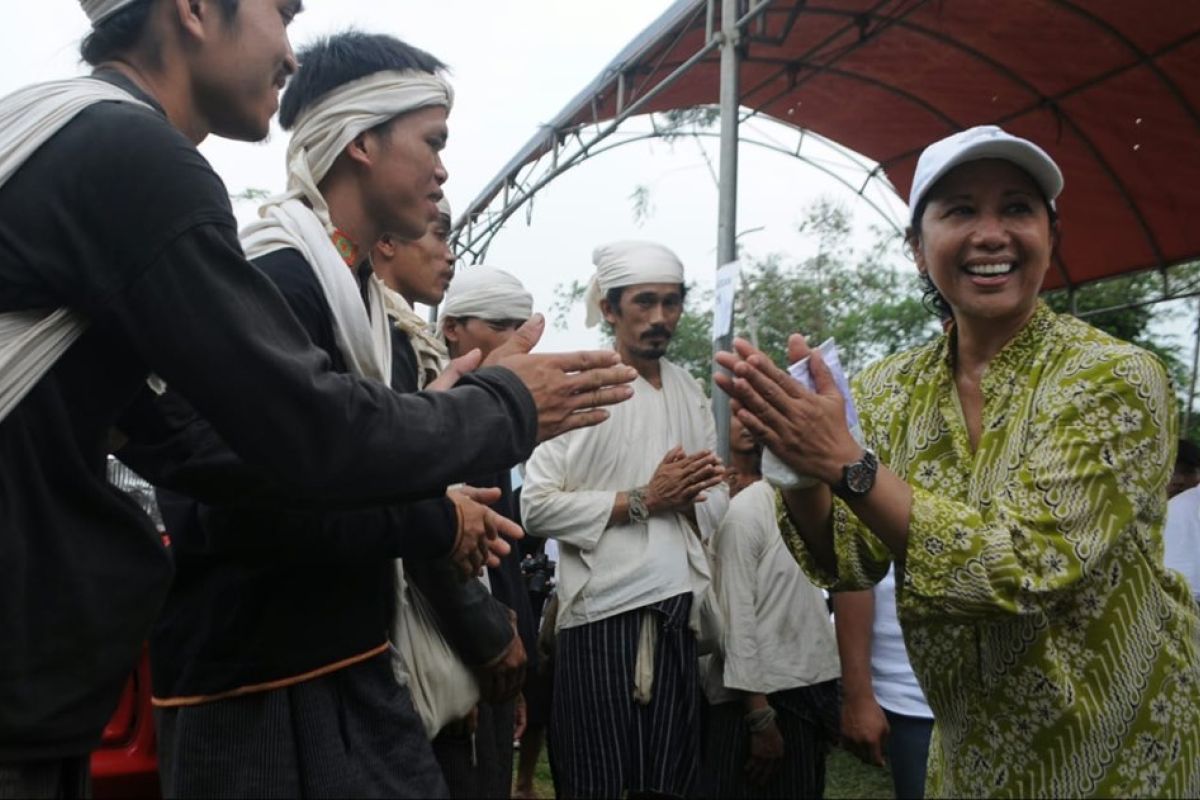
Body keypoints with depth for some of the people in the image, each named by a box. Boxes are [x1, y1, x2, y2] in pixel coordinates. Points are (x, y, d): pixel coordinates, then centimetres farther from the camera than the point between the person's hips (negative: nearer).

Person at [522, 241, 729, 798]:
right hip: (604, 611, -5)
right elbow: (537, 505, -13)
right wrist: (643, 500, -12)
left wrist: (684, 496, -7)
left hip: (680, 610, 5)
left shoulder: (691, 392, 13)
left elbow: (716, 501, 14)